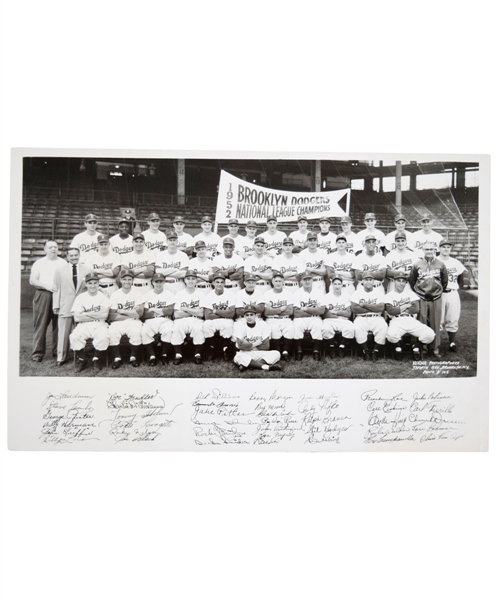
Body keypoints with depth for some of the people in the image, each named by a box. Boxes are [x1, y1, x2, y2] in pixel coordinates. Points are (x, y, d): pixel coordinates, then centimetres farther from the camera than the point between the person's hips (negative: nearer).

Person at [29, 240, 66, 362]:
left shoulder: (63, 263, 12)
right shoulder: (39, 263, 9)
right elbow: (32, 281, 2)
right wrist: (47, 285, -13)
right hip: (43, 295, -1)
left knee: (58, 324, 3)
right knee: (40, 324, -2)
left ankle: (57, 351, 12)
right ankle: (38, 352, 2)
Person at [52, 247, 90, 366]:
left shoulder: (87, 270, 8)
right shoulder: (60, 270, 7)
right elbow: (57, 289, 5)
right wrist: (55, 305, 2)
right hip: (65, 306, -1)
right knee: (63, 332, 1)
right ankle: (61, 357, 10)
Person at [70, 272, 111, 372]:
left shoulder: (103, 297, 7)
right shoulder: (80, 298, 9)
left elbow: (104, 315, -8)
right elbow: (76, 318, -3)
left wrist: (86, 314, -7)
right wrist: (97, 315, -5)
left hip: (99, 325, -1)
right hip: (84, 326, 1)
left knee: (104, 336, -33)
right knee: (75, 336, -30)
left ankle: (97, 359, -4)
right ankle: (81, 359, -3)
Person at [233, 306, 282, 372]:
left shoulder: (263, 324, -2)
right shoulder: (239, 325, -6)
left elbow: (266, 346, -6)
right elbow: (240, 345, -16)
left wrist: (248, 345, -7)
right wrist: (255, 343, -8)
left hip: (260, 354, 3)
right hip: (245, 355, -2)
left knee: (276, 354, -23)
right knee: (238, 356, -37)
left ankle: (247, 365, -32)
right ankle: (266, 366, -37)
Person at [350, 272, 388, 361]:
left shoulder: (379, 292, 9)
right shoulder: (357, 293, 8)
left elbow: (381, 308, -7)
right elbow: (354, 309, -8)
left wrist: (364, 305, -7)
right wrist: (373, 308, -6)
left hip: (376, 318, 1)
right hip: (361, 318, 0)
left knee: (383, 327, -31)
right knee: (357, 328, -33)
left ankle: (376, 351, -12)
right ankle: (365, 350, -13)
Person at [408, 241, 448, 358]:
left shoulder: (440, 264, 3)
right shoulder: (417, 264, 0)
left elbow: (444, 281, 13)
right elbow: (411, 280, 9)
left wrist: (439, 290, 13)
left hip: (436, 298, 1)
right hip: (421, 299, -1)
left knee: (435, 324, 4)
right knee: (422, 324, 2)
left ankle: (435, 348, 12)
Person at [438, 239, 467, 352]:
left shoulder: (455, 262, 8)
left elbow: (462, 274, 21)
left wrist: (457, 286, 15)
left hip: (453, 294, 4)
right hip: (439, 294, -3)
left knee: (453, 319, 4)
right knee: (438, 319, -2)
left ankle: (452, 342, 10)